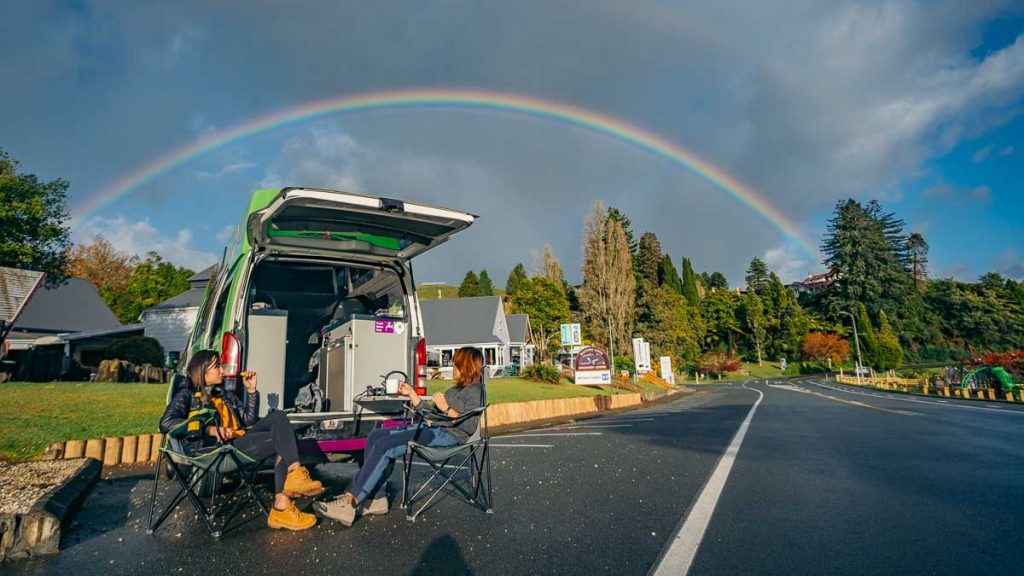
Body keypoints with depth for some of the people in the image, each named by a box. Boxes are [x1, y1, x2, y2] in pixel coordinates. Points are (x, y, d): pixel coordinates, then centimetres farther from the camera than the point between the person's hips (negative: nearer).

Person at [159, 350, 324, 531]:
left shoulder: (227, 397, 32)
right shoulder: (187, 395, 12)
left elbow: (249, 420, 23)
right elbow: (166, 423, -7)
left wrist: (251, 390, 14)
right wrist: (209, 429, -19)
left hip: (241, 440, 6)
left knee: (277, 417, -21)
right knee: (282, 441, -24)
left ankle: (295, 474, -34)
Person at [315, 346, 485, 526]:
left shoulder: (475, 390, -4)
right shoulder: (456, 389, 25)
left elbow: (470, 426, -18)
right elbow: (430, 414, 23)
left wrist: (446, 408, -16)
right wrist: (411, 393, 19)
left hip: (445, 435, -10)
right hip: (430, 427, 10)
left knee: (384, 446, -21)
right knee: (375, 436, -3)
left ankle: (350, 503, -17)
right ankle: (377, 498, -6)